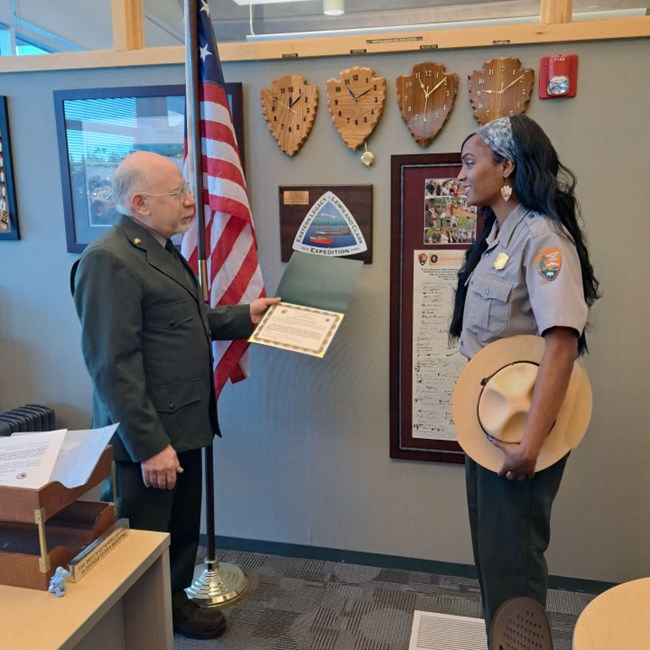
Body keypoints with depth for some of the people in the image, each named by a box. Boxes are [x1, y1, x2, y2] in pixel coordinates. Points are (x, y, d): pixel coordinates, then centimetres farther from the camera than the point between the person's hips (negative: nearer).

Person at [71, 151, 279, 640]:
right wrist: (149, 446, -23)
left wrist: (245, 316, 13)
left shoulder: (163, 250, 13)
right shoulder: (109, 260, -20)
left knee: (183, 530, 22)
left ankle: (175, 602, 42)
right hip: (146, 439, -9)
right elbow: (113, 366, -24)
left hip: (182, 427, 9)